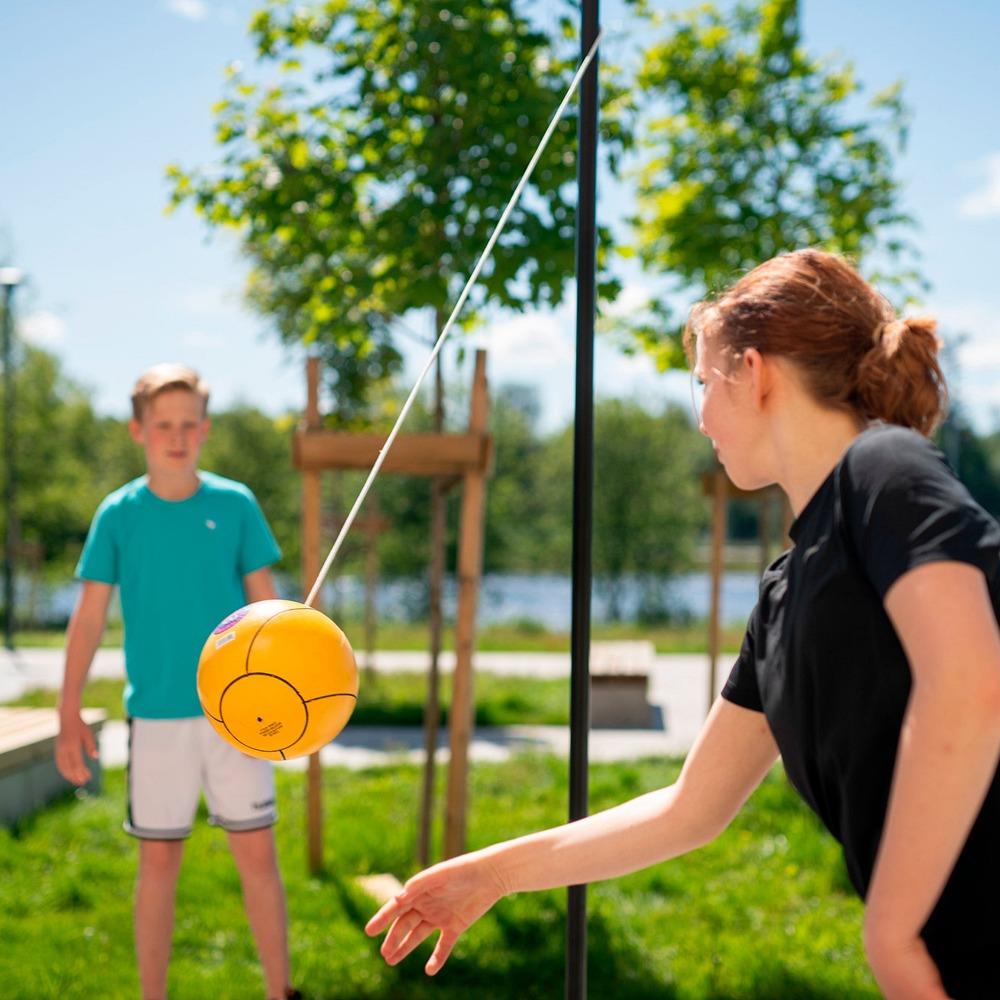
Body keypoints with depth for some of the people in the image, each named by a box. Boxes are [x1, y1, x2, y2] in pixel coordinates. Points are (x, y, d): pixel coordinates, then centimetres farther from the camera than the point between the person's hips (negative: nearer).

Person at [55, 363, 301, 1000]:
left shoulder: (236, 505, 0)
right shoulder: (118, 515, -1)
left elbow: (266, 605, 5)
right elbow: (89, 617, 1)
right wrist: (69, 715, -4)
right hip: (157, 715, 0)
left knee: (258, 855, 2)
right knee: (159, 862, 7)